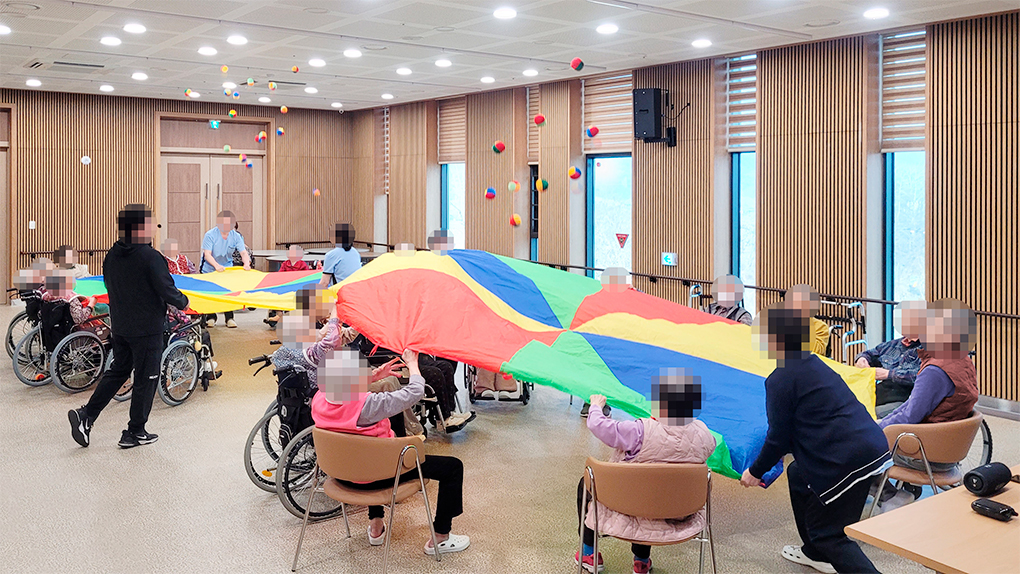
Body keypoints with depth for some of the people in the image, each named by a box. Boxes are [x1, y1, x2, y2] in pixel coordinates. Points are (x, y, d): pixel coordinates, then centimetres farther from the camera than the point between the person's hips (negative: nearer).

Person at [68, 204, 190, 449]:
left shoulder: (112, 256, 3)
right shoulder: (150, 257, -20)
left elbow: (110, 286, 13)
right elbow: (166, 289, -18)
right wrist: (183, 302, 0)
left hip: (119, 326, 7)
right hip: (147, 328, -7)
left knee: (117, 371, 21)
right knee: (146, 378, 6)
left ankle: (85, 415, 12)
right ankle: (135, 432, 14)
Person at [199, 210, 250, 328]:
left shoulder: (236, 236, -5)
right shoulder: (210, 235, -15)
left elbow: (243, 252, -7)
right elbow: (207, 254, -21)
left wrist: (246, 263, -30)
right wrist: (216, 265, -38)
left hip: (228, 268, 2)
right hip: (210, 269, -2)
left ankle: (229, 318, 9)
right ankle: (211, 318, 18)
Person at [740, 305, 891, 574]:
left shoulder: (781, 379, -12)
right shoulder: (813, 364, 16)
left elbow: (778, 436, -7)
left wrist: (756, 472, 8)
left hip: (846, 460, -10)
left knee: (828, 533, 3)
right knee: (798, 475, 28)